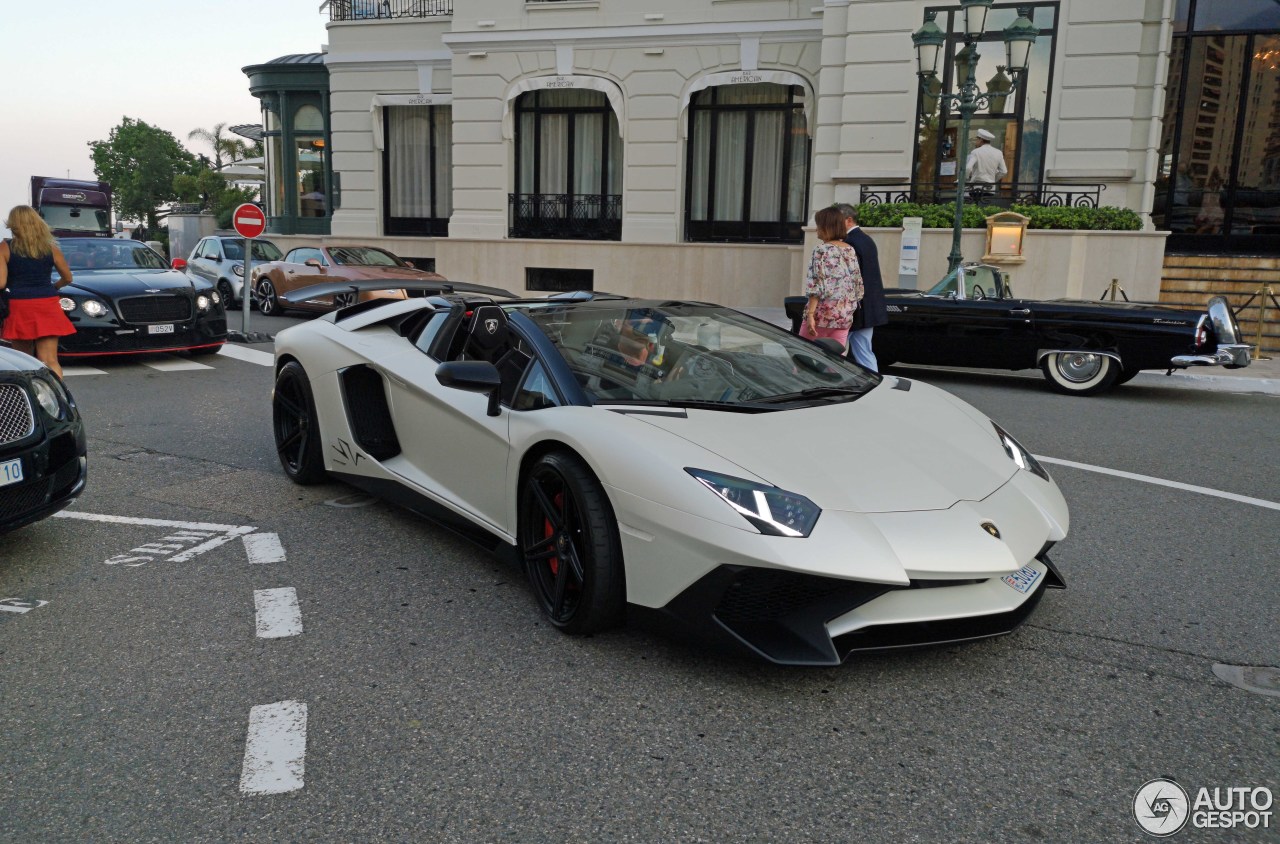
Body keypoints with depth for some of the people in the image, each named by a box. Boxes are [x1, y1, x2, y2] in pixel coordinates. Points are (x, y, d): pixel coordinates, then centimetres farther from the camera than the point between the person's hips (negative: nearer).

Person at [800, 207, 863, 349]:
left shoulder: (821, 250, -8)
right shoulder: (851, 251, 9)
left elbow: (816, 285, -15)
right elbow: (858, 286, 11)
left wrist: (810, 314, -16)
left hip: (822, 315, -6)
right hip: (845, 317, 6)